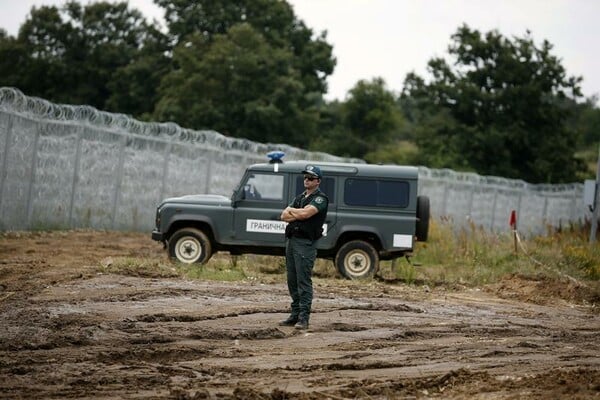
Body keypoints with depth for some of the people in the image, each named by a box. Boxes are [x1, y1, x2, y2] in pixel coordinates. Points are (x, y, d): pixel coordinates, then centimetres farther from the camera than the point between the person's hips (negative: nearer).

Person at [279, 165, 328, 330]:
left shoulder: (320, 198, -4)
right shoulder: (300, 197, 20)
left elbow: (305, 213, -20)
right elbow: (284, 216, 9)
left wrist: (291, 211, -1)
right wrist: (300, 214, -7)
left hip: (305, 243, -8)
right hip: (291, 240, 8)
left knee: (304, 281, -11)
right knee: (292, 281, 9)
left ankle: (304, 318, -12)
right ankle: (295, 315, 14)